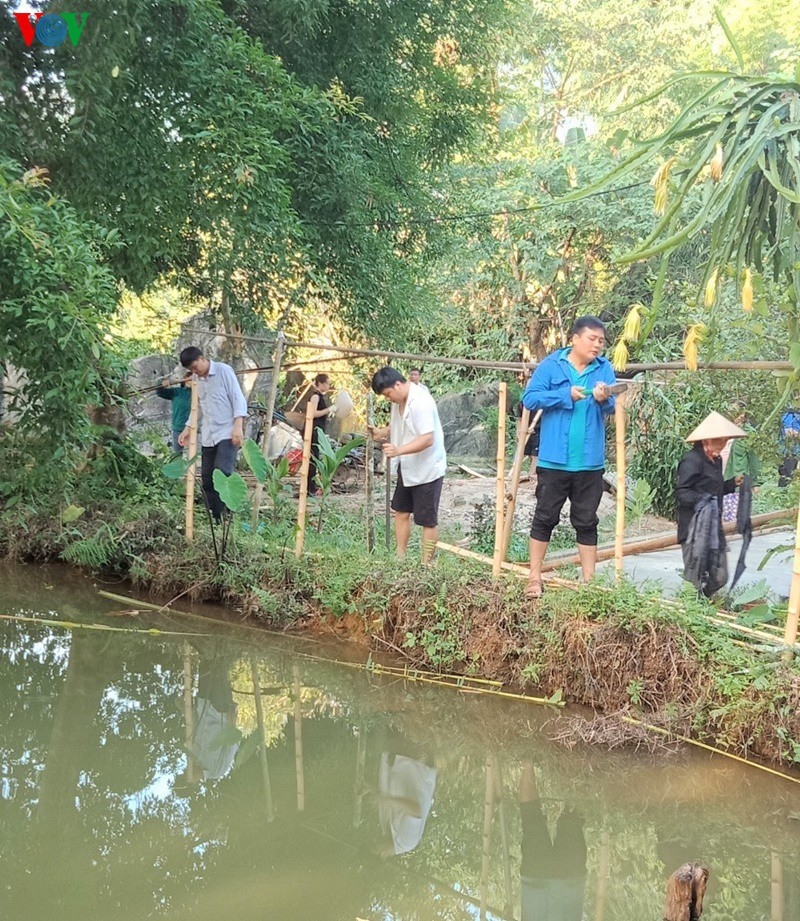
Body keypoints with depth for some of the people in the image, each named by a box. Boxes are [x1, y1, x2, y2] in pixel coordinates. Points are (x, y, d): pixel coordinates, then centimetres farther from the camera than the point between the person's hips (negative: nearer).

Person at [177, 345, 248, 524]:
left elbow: (238, 398, -9)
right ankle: (215, 518, 12)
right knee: (207, 478, 4)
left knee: (222, 474, -21)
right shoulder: (197, 378, 15)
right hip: (208, 436, 7)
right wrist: (188, 429, 16)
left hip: (227, 434, -7)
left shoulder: (223, 370, -5)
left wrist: (238, 424, -20)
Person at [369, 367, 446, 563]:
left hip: (428, 469, -10)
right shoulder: (399, 399, 1)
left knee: (428, 520, 1)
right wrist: (381, 433, -4)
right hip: (407, 467, 10)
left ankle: (426, 564, 11)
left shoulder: (421, 402, -27)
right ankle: (400, 558, 29)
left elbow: (427, 439, -32)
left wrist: (399, 450, -41)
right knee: (401, 511, 17)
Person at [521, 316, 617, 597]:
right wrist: (567, 395, -18)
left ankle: (589, 580, 17)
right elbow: (530, 398, -10)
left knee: (586, 522, 10)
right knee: (545, 518, 6)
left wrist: (604, 399, -30)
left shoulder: (604, 368, 4)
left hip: (590, 461, 2)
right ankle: (534, 577, 14)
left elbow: (610, 407, -7)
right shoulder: (551, 365, -3)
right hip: (554, 459, -2)